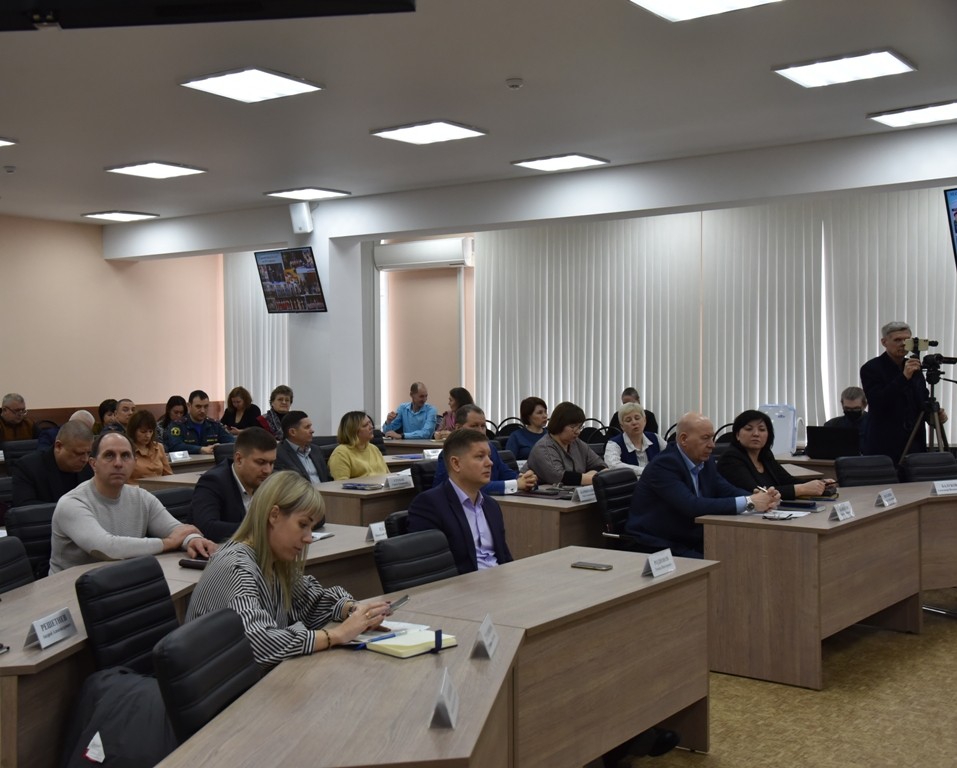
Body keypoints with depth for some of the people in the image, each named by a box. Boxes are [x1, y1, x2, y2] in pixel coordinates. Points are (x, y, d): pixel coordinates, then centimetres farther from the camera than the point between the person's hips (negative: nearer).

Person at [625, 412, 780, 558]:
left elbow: (729, 491, 3)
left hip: (691, 543, 8)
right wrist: (747, 503, -29)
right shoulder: (664, 464, -19)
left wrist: (757, 498, -19)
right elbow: (692, 506, -29)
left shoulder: (704, 461, 6)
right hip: (657, 548, -8)